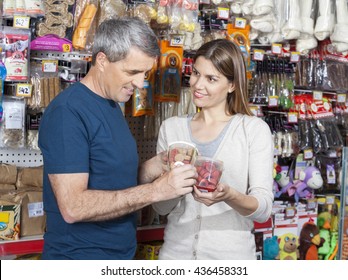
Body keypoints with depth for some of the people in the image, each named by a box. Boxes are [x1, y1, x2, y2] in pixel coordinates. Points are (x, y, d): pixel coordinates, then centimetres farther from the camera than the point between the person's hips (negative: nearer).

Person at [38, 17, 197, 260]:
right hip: (79, 257, -8)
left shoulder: (111, 104, 8)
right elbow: (73, 207, -25)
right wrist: (155, 190, -25)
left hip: (120, 254, 8)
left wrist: (155, 166, -6)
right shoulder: (67, 112, -19)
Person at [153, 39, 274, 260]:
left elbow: (264, 209, -10)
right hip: (176, 252, 2)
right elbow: (161, 207, 2)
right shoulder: (171, 128, 3)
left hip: (232, 254, -2)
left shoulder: (255, 129, -6)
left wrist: (229, 196, -28)